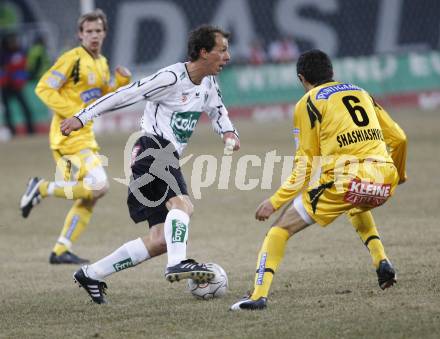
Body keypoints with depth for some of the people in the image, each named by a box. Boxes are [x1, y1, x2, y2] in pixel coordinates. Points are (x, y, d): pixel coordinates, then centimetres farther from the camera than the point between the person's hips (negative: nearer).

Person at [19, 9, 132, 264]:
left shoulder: (102, 63, 15)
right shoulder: (73, 59, -12)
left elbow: (104, 97, 26)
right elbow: (44, 88, -15)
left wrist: (122, 80, 6)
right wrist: (75, 113, -20)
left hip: (85, 136, 9)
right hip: (69, 136, -9)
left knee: (89, 199, 10)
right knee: (99, 186, -20)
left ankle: (62, 251, 15)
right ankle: (42, 188, -5)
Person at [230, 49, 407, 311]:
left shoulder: (309, 103, 7)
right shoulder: (361, 93, 22)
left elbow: (305, 167, 2)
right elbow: (399, 138, 22)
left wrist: (275, 202, 7)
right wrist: (398, 174, 40)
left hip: (345, 182, -6)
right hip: (384, 182, 6)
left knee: (281, 228, 6)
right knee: (357, 208, 41)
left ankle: (259, 295, -9)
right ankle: (382, 262, 20)